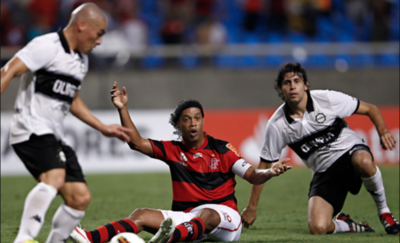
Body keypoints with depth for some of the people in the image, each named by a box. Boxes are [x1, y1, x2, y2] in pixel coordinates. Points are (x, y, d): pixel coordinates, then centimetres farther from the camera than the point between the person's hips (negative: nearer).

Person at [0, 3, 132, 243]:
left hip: (54, 137, 9)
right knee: (54, 177, -33)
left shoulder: (82, 59, 19)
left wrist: (103, 128, 32)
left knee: (80, 197, 4)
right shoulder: (47, 46, -10)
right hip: (32, 130, -9)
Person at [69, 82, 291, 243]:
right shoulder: (173, 150, 10)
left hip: (224, 216, -4)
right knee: (141, 215, -17)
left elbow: (252, 175, -4)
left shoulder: (220, 150, 1)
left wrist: (270, 172, -26)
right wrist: (122, 109, -3)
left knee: (206, 214, -39)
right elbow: (136, 142, 5)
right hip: (187, 218, 4)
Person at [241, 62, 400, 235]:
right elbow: (264, 166, 2)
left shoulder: (327, 99, -11)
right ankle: (347, 226, 14)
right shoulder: (277, 125, -7)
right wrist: (251, 207, 3)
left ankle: (383, 210, -12)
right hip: (324, 173, 1)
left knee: (363, 161, -41)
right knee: (317, 228, -24)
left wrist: (383, 132, -18)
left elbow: (369, 109, 1)